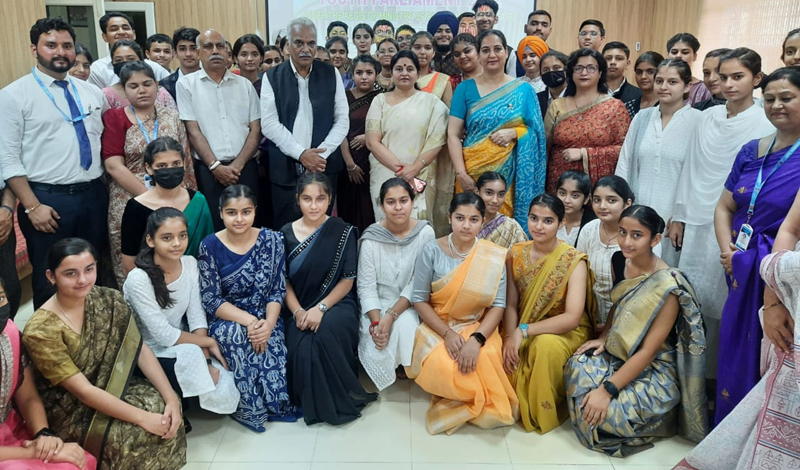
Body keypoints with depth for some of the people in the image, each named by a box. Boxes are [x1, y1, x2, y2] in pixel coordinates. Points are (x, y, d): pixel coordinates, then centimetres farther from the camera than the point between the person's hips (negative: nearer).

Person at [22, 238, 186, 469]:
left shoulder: (109, 300, -8)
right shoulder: (41, 331, -23)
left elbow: (141, 350, -7)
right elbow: (82, 390, -24)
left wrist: (171, 398, -18)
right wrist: (143, 418, -26)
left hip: (110, 386, 5)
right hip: (68, 409, -5)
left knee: (163, 407, -18)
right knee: (135, 434, -25)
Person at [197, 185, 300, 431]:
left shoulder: (271, 240, -4)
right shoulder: (209, 246, -8)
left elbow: (278, 291, -3)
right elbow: (211, 300, -11)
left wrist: (268, 322, -22)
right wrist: (249, 321, -24)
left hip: (265, 318, 1)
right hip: (225, 320, -1)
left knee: (271, 343, -30)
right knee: (237, 337, -33)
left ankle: (275, 404, -6)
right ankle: (250, 408, -13)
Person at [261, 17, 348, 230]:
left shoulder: (331, 74, 6)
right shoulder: (272, 77, 3)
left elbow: (342, 120, 3)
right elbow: (269, 124, -4)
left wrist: (321, 153, -9)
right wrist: (301, 154, -12)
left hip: (325, 166, 1)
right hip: (285, 169, -1)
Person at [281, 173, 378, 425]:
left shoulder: (343, 232, -1)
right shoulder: (286, 234, 5)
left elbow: (348, 280, -3)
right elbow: (284, 281, 4)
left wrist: (321, 308, -18)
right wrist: (298, 312, -14)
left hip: (336, 304, -1)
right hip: (299, 307, 2)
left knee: (327, 332, -35)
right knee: (301, 347, -29)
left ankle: (338, 401, -13)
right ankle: (313, 403, -2)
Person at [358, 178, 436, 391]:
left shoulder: (425, 233, -11)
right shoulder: (371, 237, -11)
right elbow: (366, 286, -10)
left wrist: (391, 316, -23)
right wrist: (376, 322, -25)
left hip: (408, 306, 0)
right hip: (377, 305, 0)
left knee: (405, 325, -31)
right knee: (378, 348, -24)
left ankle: (404, 365, 4)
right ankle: (391, 366, 15)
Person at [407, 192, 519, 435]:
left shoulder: (494, 257, -6)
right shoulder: (431, 251, -8)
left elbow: (498, 305, -8)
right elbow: (419, 299, -6)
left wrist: (476, 339, -25)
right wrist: (447, 333, -19)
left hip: (478, 328, 1)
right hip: (438, 328, 0)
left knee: (485, 361, -32)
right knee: (444, 369, -31)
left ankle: (479, 403, 3)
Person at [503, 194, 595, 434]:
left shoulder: (574, 261, -18)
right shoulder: (516, 253, -4)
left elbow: (572, 318, -26)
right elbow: (511, 303, -4)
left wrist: (524, 331, -30)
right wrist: (509, 337, -22)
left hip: (567, 331, -4)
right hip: (524, 330, 4)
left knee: (545, 345, -35)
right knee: (506, 352, -23)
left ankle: (545, 412, -9)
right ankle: (519, 405, 7)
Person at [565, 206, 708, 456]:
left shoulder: (667, 285, -25)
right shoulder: (621, 261, -4)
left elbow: (648, 351, -23)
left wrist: (607, 390, -26)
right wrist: (603, 338, -2)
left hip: (657, 371, -6)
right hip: (621, 353, 6)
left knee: (602, 412, -24)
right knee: (579, 366, -22)